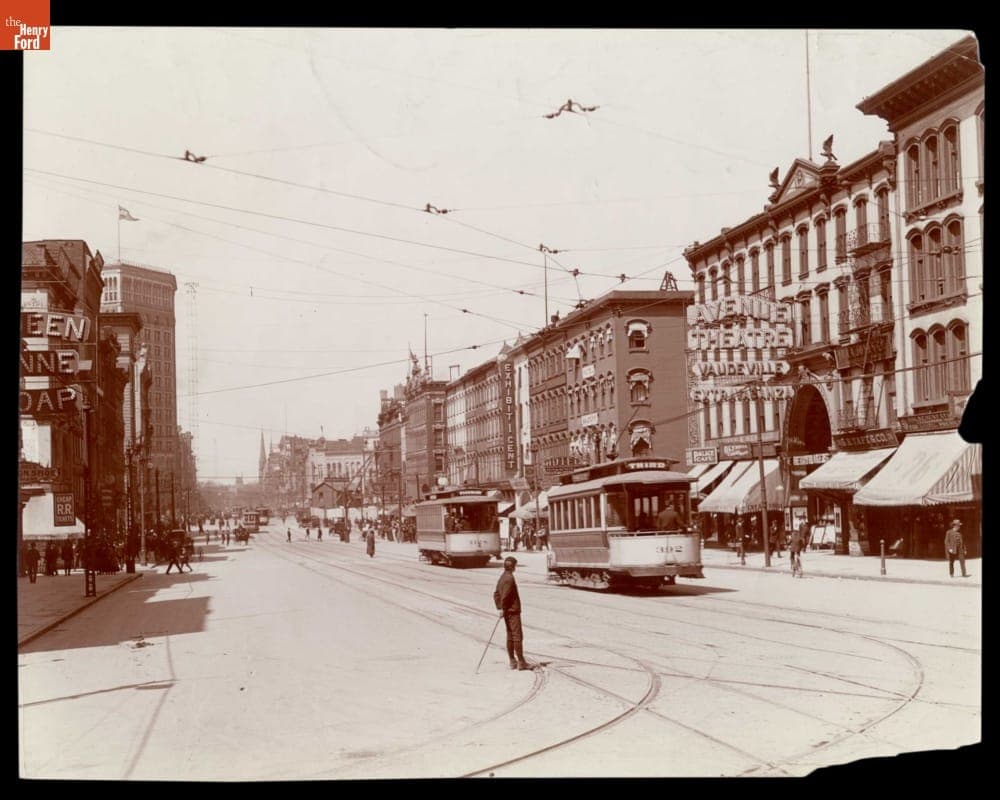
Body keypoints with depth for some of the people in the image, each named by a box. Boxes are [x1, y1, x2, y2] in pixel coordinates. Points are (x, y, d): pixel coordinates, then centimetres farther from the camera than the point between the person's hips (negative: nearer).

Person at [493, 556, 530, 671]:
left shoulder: (502, 577, 13)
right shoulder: (509, 578, -16)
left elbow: (496, 594, 15)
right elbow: (505, 595, -22)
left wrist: (500, 608, 12)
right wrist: (502, 609, -13)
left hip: (507, 611, 9)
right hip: (513, 611, -9)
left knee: (510, 636, 12)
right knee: (518, 636, -6)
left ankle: (512, 662, 16)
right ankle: (521, 662, -5)